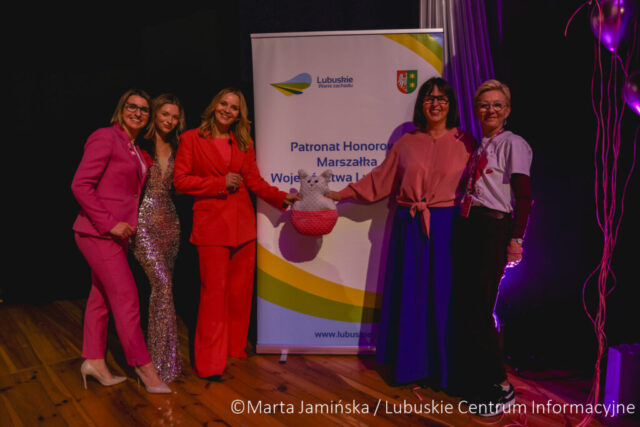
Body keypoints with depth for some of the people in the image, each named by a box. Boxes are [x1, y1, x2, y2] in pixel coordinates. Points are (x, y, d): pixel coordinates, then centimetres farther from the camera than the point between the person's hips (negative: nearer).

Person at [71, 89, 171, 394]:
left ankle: (94, 361, 26)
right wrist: (110, 223, -20)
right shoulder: (105, 138, -10)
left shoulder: (136, 150, 15)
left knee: (102, 295, 15)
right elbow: (80, 185, -16)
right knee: (126, 296, -5)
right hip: (98, 232, -8)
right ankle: (143, 365, 5)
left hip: (117, 232, 9)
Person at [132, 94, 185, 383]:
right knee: (163, 284, -15)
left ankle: (157, 350, 22)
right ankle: (164, 361, -7)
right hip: (143, 221, -5)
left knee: (162, 287, 9)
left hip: (169, 222, 5)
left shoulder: (176, 150, 12)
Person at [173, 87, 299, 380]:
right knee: (214, 291, -6)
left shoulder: (243, 143, 13)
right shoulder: (191, 139, 2)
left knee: (241, 290, 9)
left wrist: (281, 197, -3)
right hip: (210, 223, -4)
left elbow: (254, 181, 12)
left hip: (242, 223, 5)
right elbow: (181, 180, -3)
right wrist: (220, 183, -10)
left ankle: (235, 348, 26)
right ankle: (210, 363, 5)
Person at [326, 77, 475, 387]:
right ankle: (410, 365, 22)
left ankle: (443, 369, 20)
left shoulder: (464, 143, 4)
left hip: (446, 228, -2)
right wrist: (340, 194, 13)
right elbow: (380, 179, 13)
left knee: (442, 297, 3)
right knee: (408, 295, 7)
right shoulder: (407, 142, 9)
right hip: (408, 228, 2)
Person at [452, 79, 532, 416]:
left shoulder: (512, 144, -2)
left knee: (478, 311, -7)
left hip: (493, 228, -7)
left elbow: (523, 196, -10)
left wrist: (516, 239, -16)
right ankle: (473, 383, 25)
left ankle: (502, 388, 10)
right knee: (462, 309, 9)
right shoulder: (477, 147, 18)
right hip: (466, 227, 7)